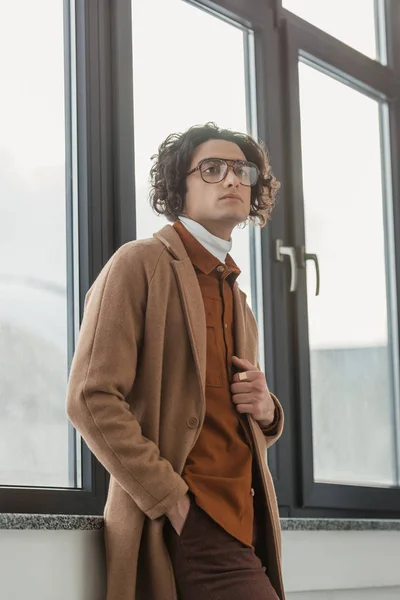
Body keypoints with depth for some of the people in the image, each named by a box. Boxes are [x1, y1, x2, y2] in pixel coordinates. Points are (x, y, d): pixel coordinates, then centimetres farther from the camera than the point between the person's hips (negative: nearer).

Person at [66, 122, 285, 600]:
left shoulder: (235, 297, 22)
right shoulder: (140, 265, -2)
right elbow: (91, 399, -12)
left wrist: (265, 411, 7)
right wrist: (173, 499, -16)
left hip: (245, 522, 8)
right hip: (189, 524, -8)